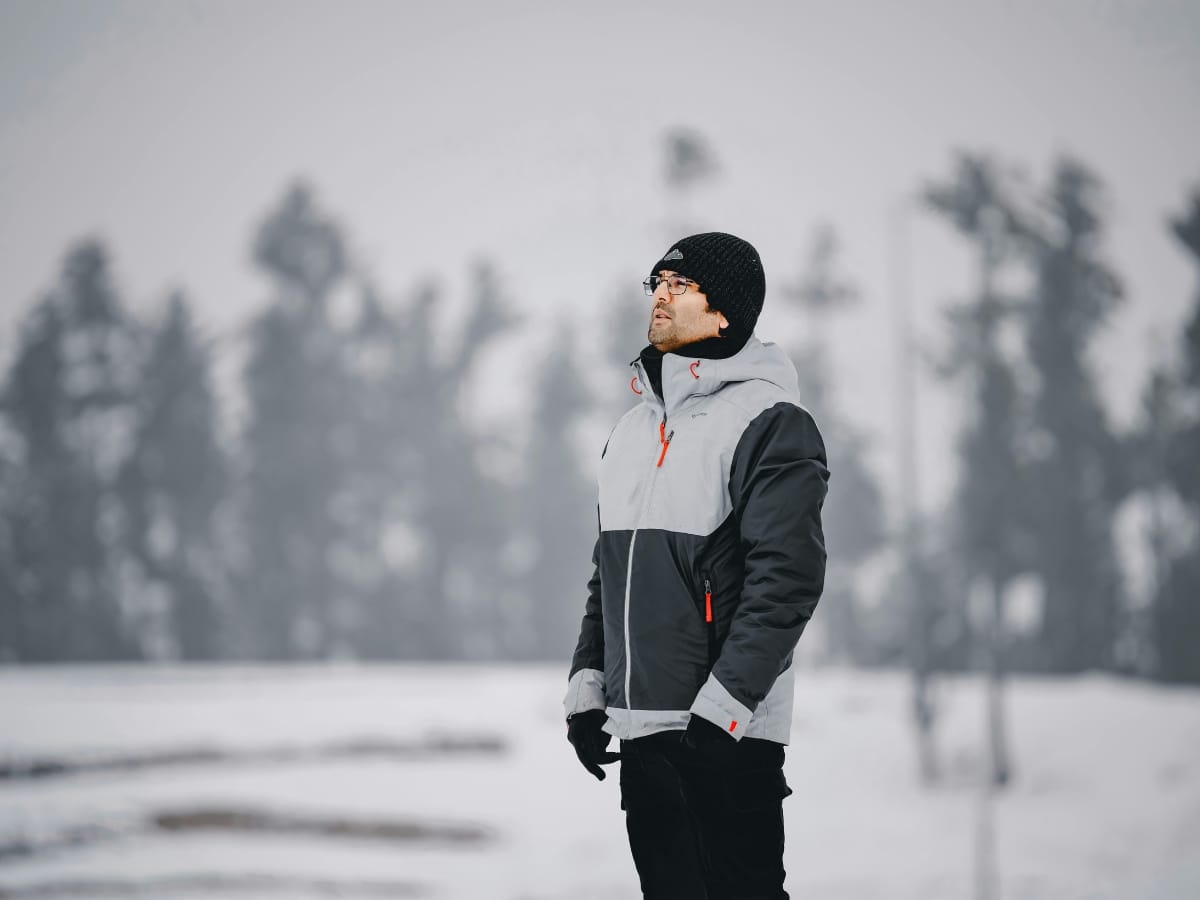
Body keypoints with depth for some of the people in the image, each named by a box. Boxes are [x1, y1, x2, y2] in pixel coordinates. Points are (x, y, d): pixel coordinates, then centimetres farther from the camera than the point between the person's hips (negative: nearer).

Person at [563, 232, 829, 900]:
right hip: (639, 726, 8)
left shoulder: (769, 423, -8)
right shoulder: (636, 428, 17)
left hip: (729, 737, -8)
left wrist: (721, 704, -20)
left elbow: (788, 577, -15)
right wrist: (587, 686, 13)